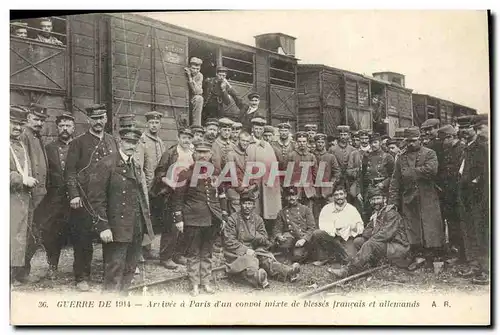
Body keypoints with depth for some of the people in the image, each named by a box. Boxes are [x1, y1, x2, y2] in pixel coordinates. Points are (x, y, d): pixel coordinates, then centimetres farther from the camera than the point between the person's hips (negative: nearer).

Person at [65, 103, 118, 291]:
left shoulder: (112, 142, 14)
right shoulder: (78, 142, 2)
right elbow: (70, 171, -3)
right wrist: (74, 195, -13)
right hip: (85, 199, -3)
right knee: (83, 239, 1)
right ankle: (82, 277, 11)